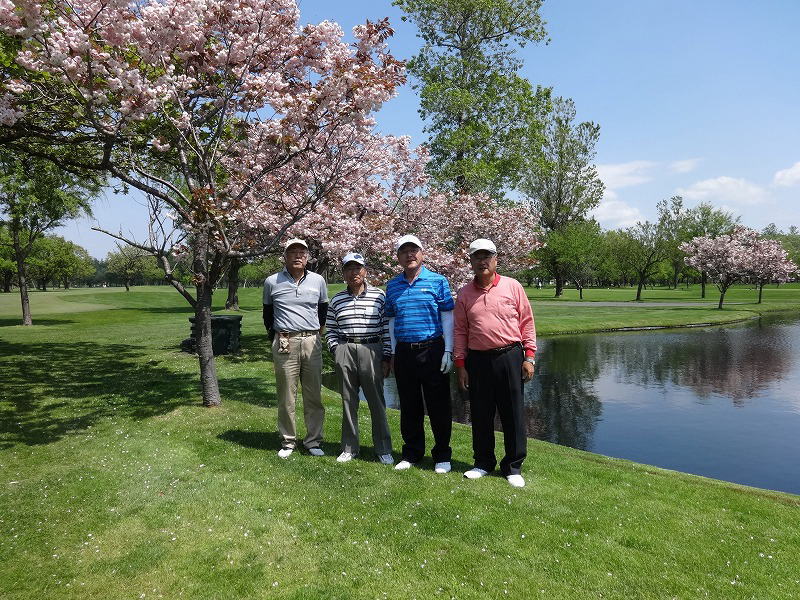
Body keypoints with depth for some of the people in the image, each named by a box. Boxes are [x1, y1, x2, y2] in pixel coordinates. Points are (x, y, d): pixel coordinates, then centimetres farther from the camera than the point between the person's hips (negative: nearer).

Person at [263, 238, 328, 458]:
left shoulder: (318, 280, 7)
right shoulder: (272, 282, 4)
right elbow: (268, 313, 17)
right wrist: (275, 336, 13)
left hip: (312, 342, 1)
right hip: (284, 344, -1)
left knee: (314, 396, 5)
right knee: (286, 397, 3)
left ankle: (313, 441, 16)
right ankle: (287, 442, 16)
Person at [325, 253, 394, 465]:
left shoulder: (379, 296, 2)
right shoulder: (336, 300, 10)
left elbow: (387, 328, 1)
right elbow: (330, 330, 15)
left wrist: (386, 358, -2)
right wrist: (336, 351, 1)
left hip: (372, 350, -2)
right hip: (344, 351, 3)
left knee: (377, 401, 2)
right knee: (348, 401, 10)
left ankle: (383, 449, 14)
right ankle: (350, 447, 22)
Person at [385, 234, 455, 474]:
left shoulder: (437, 281, 1)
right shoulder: (392, 286, 11)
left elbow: (448, 317, 0)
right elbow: (392, 320, 16)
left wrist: (448, 351, -6)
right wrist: (393, 353, 11)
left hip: (432, 350, -3)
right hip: (404, 352, 3)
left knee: (438, 405, 3)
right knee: (409, 406, 11)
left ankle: (442, 456, 17)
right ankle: (412, 453, 25)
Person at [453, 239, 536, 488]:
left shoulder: (512, 286, 3)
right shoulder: (464, 293, 8)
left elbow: (527, 322, 4)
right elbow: (460, 331, 9)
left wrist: (529, 357, -2)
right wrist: (460, 365, 4)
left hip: (510, 357, -2)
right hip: (477, 360, 2)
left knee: (512, 414, 4)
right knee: (480, 415, 10)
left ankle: (513, 467, 18)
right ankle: (483, 463, 26)